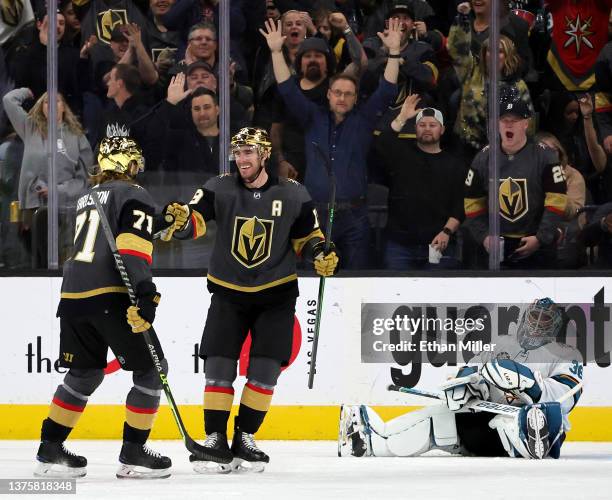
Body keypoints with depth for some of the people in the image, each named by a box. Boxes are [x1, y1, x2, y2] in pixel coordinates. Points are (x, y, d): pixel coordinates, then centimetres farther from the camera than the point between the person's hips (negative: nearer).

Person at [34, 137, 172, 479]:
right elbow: (132, 246, -16)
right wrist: (146, 296, -23)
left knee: (85, 374, 20)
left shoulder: (88, 198, 25)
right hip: (109, 295, -8)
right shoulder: (134, 196, -1)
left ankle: (50, 451, 19)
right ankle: (133, 455, 0)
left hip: (72, 296, 8)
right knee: (151, 369, 2)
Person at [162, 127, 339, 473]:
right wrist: (181, 219, -39)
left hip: (276, 292, 0)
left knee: (266, 368, -5)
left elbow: (306, 235, 8)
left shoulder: (293, 194, -3)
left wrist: (321, 255, -12)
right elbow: (195, 220, -17)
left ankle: (244, 438, 9)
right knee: (219, 366, -7)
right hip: (228, 292, 0)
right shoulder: (219, 189, -5)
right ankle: (215, 439, 3)